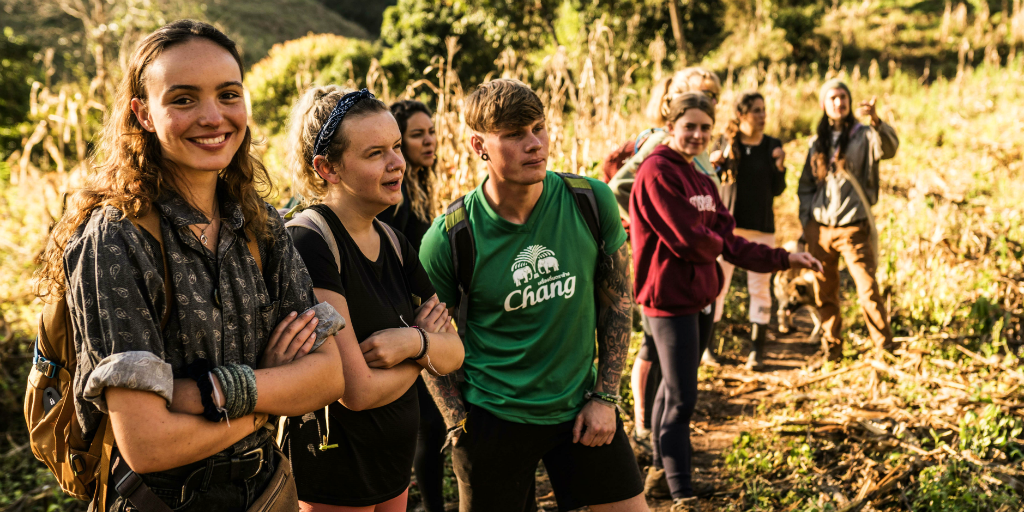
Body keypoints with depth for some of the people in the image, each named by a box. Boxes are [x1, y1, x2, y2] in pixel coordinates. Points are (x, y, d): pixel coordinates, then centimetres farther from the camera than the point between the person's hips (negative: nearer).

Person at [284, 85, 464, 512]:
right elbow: (358, 390, -24)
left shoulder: (393, 243, 3)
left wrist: (413, 343, -19)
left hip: (395, 458, 7)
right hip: (332, 462, -7)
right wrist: (425, 341, -7)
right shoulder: (307, 242, -22)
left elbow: (454, 353, 3)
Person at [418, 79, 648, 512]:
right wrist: (461, 427, -7)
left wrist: (606, 397, 0)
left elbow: (617, 300, 2)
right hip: (494, 418, -2)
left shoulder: (592, 202, -9)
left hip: (580, 406, 3)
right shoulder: (449, 239, -15)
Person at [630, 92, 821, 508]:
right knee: (681, 398, -5)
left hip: (700, 298, 9)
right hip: (670, 298, -9)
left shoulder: (701, 180, 12)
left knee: (673, 388, 20)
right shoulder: (658, 171, -15)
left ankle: (661, 466, 35)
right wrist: (714, 243, 0)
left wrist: (782, 259, 7)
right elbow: (689, 240, -21)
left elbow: (727, 242, 11)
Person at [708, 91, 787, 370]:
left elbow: (777, 190, 6)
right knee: (717, 283, -1)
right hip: (728, 223, -1)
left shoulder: (772, 146, 6)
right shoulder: (727, 143, 2)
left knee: (760, 287, 3)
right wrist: (713, 162, -17)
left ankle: (757, 349, 10)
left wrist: (780, 166, -12)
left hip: (761, 226, 1)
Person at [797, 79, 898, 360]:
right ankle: (831, 349, 21)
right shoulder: (817, 143, 14)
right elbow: (805, 186, 18)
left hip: (854, 229, -4)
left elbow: (889, 148, -22)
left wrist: (875, 121, -40)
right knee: (825, 294, 9)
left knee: (868, 290, -9)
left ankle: (886, 348, 2)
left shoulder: (863, 136, 1)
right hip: (819, 229, 4)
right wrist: (806, 221, 9)